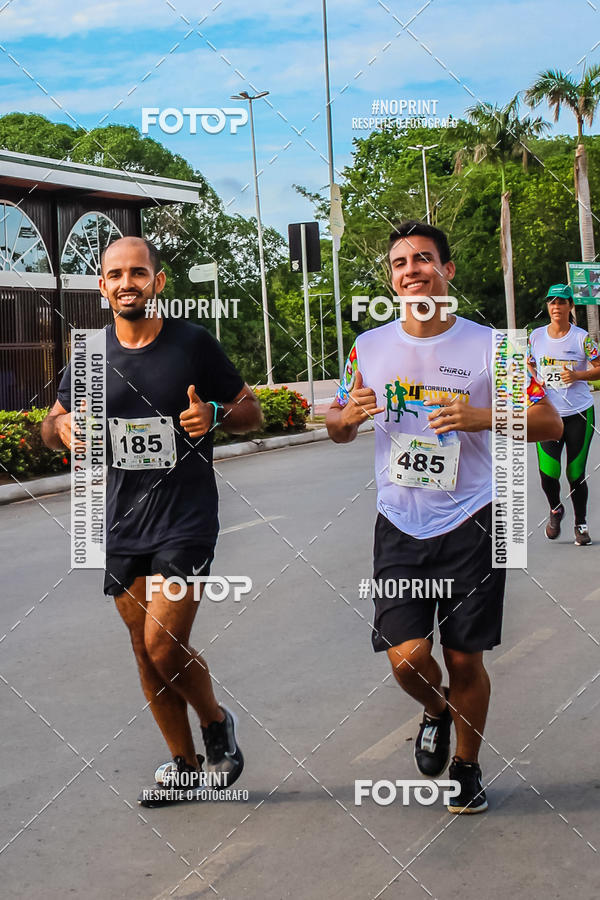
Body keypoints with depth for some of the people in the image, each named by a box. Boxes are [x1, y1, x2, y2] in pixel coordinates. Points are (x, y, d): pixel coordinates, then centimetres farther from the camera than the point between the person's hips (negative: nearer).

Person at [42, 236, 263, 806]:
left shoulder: (193, 343, -5)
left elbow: (251, 412, 3)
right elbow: (51, 426, 15)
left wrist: (215, 416, -20)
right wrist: (63, 428, -9)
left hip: (186, 519, -5)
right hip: (122, 523, 5)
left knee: (164, 647, -13)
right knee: (145, 653, 11)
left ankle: (216, 722, 18)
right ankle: (185, 767, 30)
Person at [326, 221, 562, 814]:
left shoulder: (489, 345, -4)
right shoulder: (370, 348, 5)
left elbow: (549, 424, -4)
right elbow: (337, 429, 16)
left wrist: (481, 418, -21)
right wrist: (348, 415, -9)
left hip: (470, 524, -2)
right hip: (399, 525, 2)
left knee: (464, 659, 5)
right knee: (406, 657, -8)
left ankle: (466, 767, 31)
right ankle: (436, 714, 28)